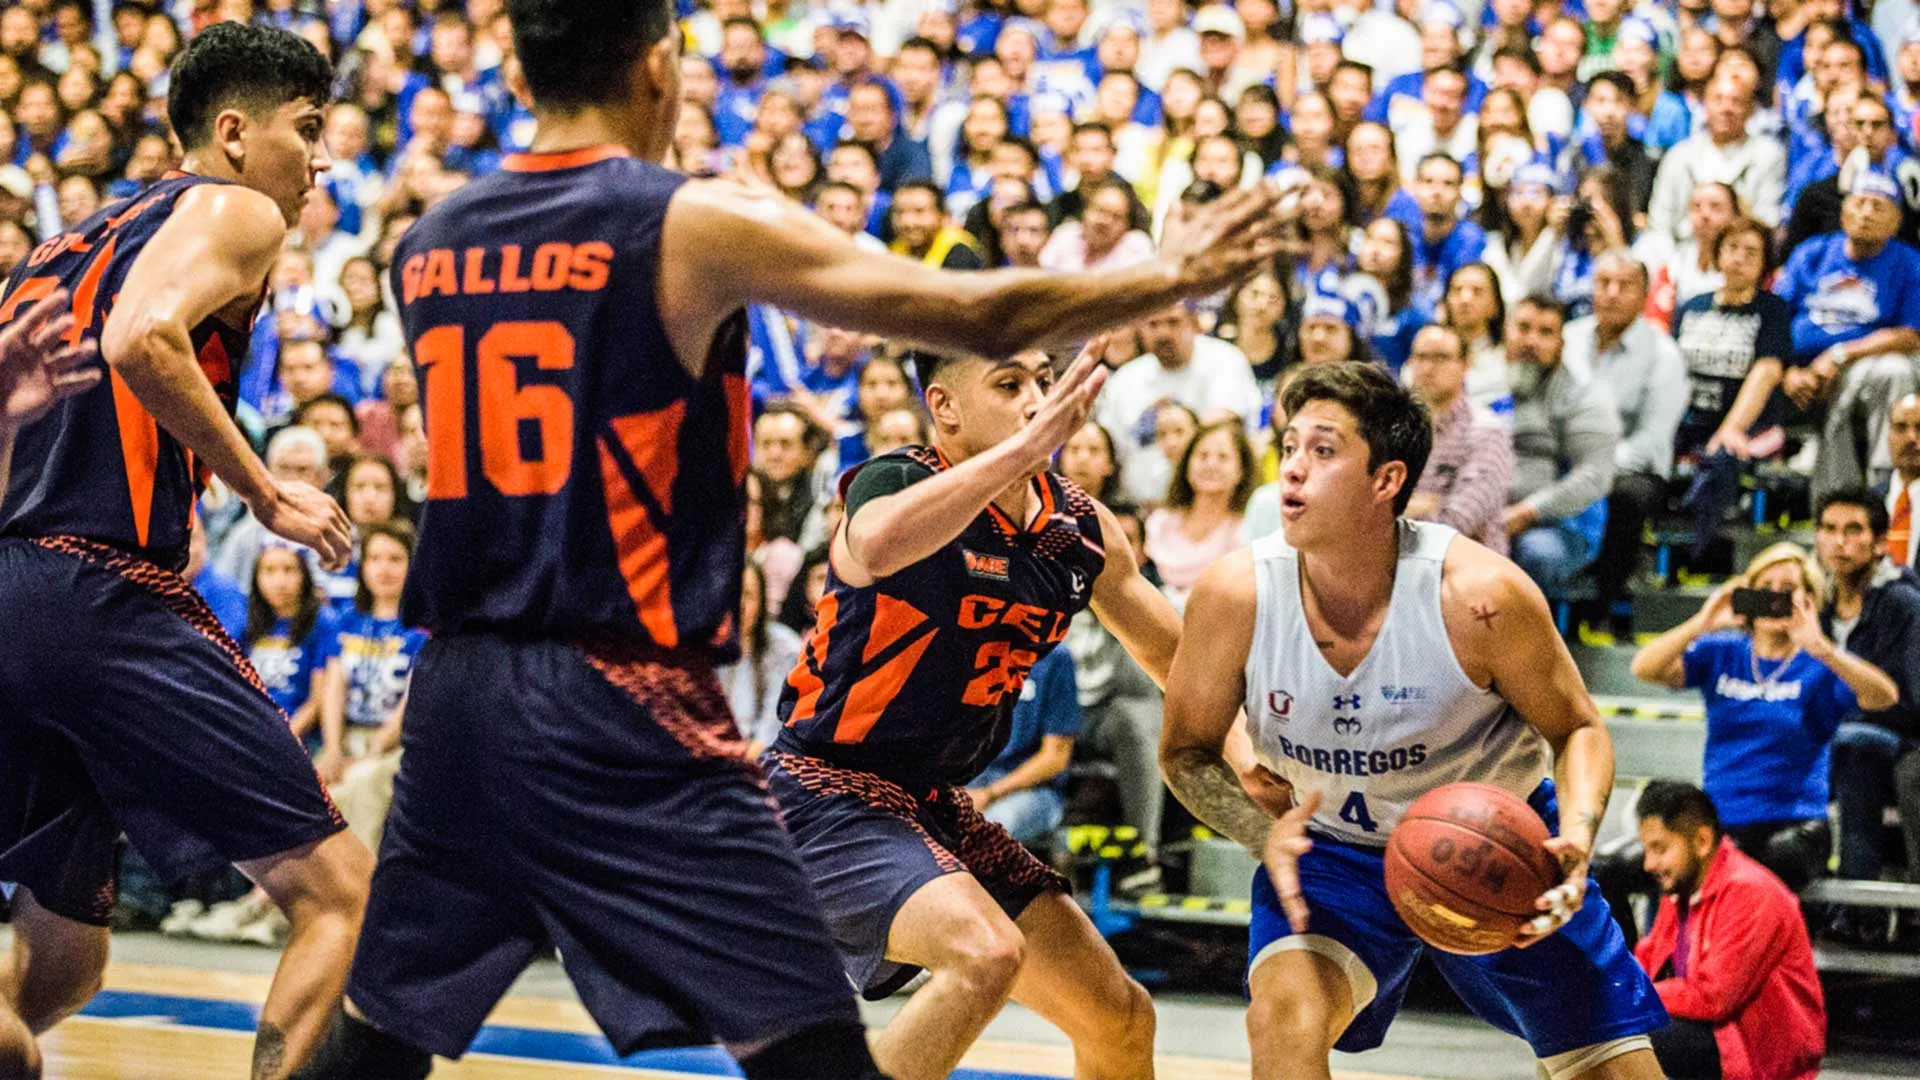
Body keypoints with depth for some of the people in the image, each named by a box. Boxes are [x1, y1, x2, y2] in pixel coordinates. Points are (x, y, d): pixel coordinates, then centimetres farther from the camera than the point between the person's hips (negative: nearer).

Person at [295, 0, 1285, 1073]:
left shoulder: (429, 242, 9)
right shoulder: (698, 223, -7)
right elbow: (983, 316, -6)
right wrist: (1172, 276, 9)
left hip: (458, 691, 6)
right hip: (624, 705, -6)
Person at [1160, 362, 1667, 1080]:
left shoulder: (1478, 595, -27)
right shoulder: (1237, 594, -23)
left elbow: (1576, 730, -11)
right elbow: (1187, 751, -7)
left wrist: (1577, 838, -31)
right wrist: (1265, 833, -27)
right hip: (1334, 851, 0)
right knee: (1283, 1018, -30)